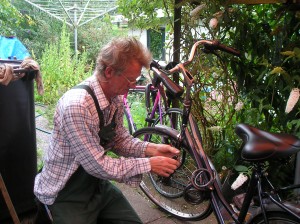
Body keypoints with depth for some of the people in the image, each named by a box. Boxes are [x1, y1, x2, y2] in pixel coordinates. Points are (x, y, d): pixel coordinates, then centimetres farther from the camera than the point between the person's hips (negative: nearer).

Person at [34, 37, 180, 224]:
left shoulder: (116, 99, -4)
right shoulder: (76, 105, -30)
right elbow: (98, 165, -27)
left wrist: (150, 149, -10)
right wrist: (148, 164, -20)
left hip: (98, 184, 7)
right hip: (67, 194, -7)